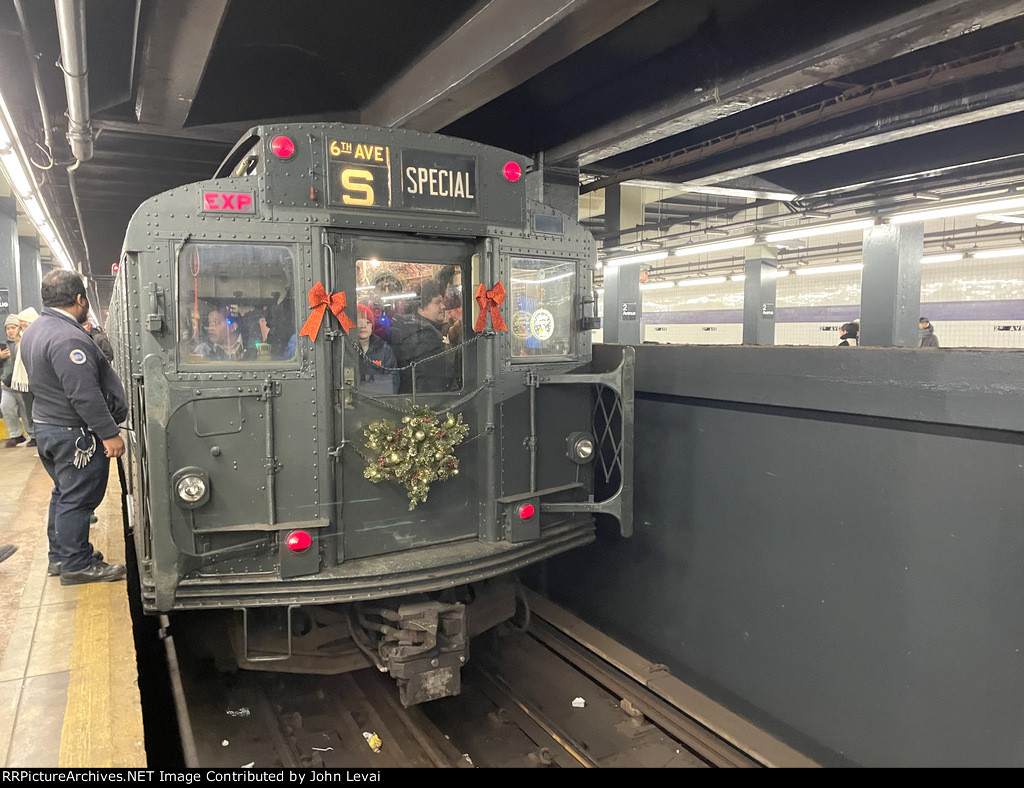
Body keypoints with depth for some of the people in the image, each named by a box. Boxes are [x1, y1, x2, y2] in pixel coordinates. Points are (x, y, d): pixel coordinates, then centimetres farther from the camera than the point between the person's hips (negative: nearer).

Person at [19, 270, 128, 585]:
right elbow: (84, 394, -27)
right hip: (73, 432, -10)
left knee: (63, 493, 20)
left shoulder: (34, 331, 11)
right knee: (78, 498, -1)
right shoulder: (68, 338, -24)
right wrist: (110, 434, -23)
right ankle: (76, 565, 8)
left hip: (45, 424, 10)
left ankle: (59, 555, 30)